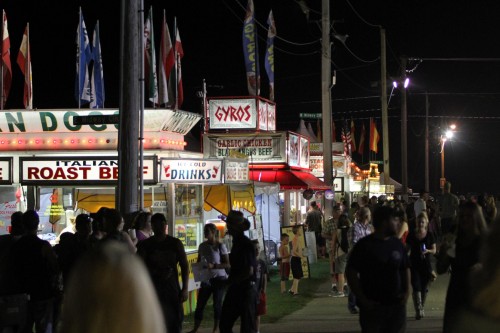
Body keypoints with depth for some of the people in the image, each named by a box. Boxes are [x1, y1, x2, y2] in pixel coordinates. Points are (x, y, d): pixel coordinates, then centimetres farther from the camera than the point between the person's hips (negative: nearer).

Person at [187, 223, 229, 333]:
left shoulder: (220, 246, -9)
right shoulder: (202, 246, 6)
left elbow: (227, 264, -10)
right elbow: (199, 261, 17)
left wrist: (214, 266, -23)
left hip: (219, 279, -4)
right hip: (206, 279, 5)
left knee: (217, 303, 1)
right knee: (200, 304, 3)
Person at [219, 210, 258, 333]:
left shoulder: (246, 244, -16)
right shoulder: (237, 242, 11)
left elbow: (249, 271, -23)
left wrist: (230, 281, -15)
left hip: (245, 289, -9)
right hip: (235, 290, 9)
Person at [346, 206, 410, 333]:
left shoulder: (397, 244, 8)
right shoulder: (364, 245, -7)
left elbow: (405, 269, 16)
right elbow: (351, 273, -8)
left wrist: (407, 291, 1)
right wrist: (363, 299, -13)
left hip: (397, 305, 5)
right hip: (373, 306, -4)